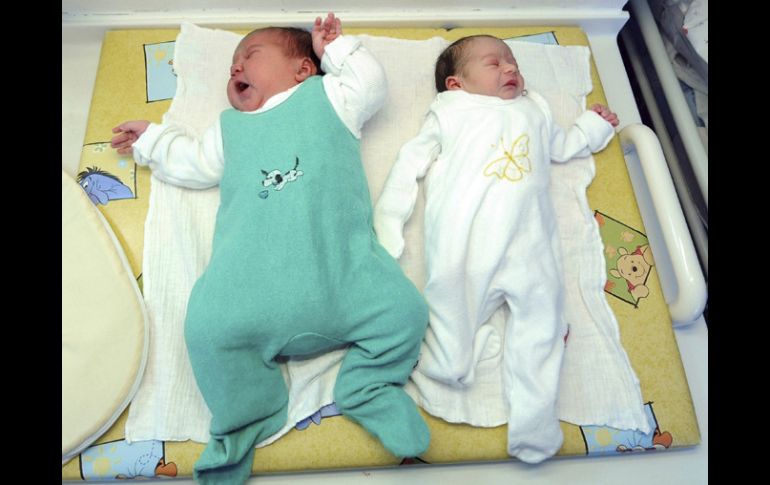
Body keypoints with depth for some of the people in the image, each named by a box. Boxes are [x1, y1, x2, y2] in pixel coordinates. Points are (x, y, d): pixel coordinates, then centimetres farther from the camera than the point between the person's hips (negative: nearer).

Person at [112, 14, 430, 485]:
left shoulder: (327, 95, 26)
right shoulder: (231, 125, 35)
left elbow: (372, 84, 22)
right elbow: (193, 165, 40)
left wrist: (335, 47, 27)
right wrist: (152, 139, 47)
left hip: (342, 266, -1)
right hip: (252, 282, 2)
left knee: (404, 309, -19)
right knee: (208, 328, -20)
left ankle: (370, 388, 5)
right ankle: (246, 418, 4)